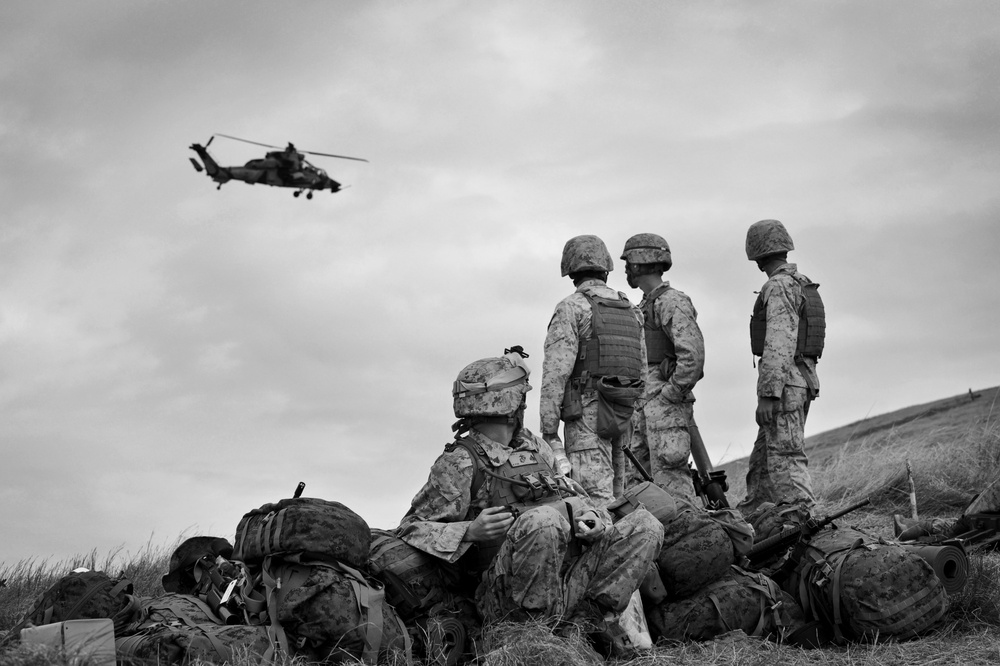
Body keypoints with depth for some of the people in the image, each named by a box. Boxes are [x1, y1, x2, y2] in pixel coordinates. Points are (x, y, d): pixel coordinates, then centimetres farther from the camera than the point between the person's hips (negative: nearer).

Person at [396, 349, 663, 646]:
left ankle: (583, 620, -17)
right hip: (505, 597, -7)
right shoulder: (460, 462, 1)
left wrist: (592, 517, 1)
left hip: (568, 582, 7)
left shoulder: (535, 447, 22)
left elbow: (575, 495, 25)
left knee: (646, 525, -5)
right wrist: (470, 531, -19)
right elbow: (411, 529, -3)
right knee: (542, 519, -35)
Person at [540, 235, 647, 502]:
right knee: (615, 497, 12)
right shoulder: (631, 310, 15)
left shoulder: (571, 308, -6)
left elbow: (556, 373, -13)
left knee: (596, 500, -11)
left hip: (586, 413, -7)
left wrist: (549, 431, -13)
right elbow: (641, 371, 16)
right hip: (622, 416, 7)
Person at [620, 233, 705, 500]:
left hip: (666, 407, -10)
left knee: (670, 484, -12)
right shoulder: (645, 306, 21)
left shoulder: (672, 302, -9)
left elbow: (693, 355, -21)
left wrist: (669, 395, -17)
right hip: (643, 410, 10)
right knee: (637, 483, 8)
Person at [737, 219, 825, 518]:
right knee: (763, 457, 14)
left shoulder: (778, 286, -13)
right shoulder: (803, 285, 18)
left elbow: (779, 345, -20)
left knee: (785, 459, -11)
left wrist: (767, 395, -21)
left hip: (783, 381, -10)